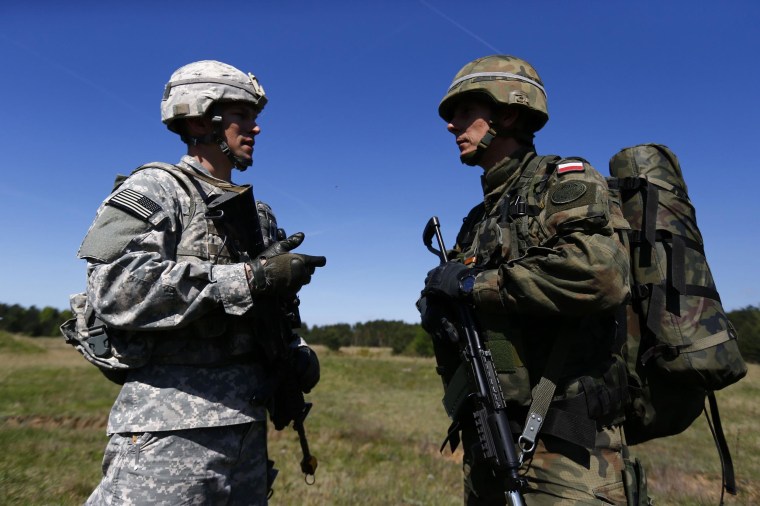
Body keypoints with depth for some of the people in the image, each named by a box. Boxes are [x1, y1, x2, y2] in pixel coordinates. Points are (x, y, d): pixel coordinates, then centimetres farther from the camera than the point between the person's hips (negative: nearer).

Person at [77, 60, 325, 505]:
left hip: (249, 420, 7)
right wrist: (248, 277, -23)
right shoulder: (157, 189, -5)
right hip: (174, 427, -7)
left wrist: (297, 349, 3)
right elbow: (115, 286, -22)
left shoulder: (259, 214, 17)